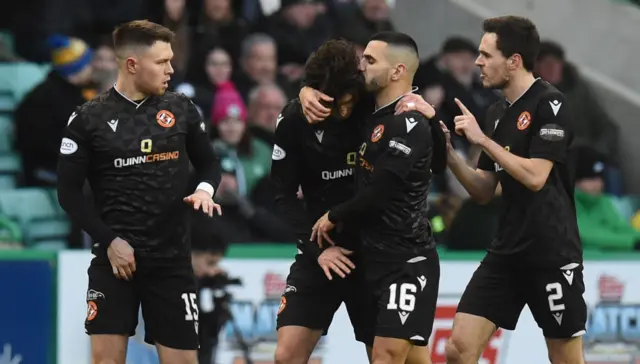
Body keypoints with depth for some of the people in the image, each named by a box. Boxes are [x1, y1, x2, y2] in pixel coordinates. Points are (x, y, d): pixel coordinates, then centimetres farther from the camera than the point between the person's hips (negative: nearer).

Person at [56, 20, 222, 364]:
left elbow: (208, 162, 17)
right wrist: (109, 240, -9)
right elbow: (69, 193, -1)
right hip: (115, 257, -2)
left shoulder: (181, 109, 5)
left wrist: (205, 190, -6)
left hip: (172, 258, 2)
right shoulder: (89, 119, -3)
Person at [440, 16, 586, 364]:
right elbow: (484, 192, 14)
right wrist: (449, 155, -1)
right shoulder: (496, 113, 12)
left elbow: (535, 177, -20)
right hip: (506, 251, 7)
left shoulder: (550, 104, -11)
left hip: (552, 254, -7)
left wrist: (482, 140, -16)